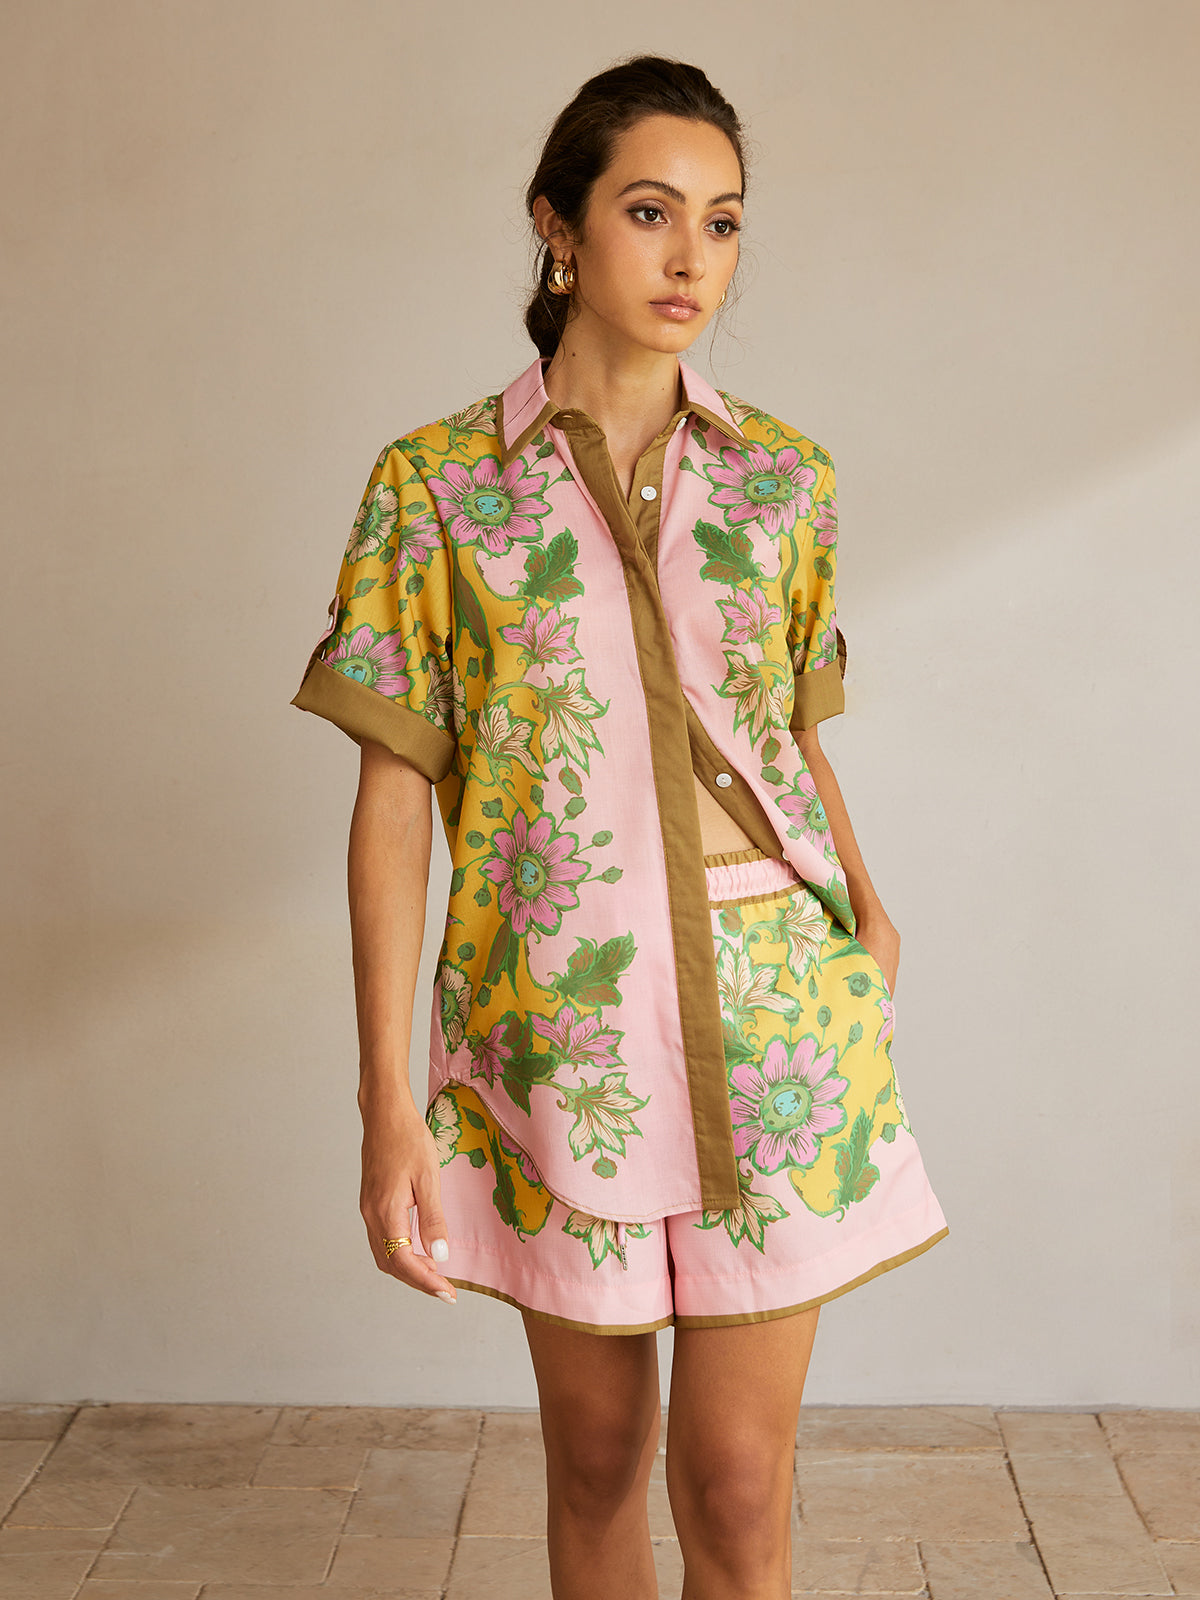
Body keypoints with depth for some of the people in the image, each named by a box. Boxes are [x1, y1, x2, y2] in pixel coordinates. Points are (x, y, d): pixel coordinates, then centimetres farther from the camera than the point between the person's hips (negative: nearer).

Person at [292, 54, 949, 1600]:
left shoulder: (785, 479, 5)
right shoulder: (437, 482, -1)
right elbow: (395, 788, -4)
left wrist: (863, 907, 5)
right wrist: (389, 1099, -9)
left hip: (773, 1012, 1)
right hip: (556, 1019, -1)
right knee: (596, 1450, 13)